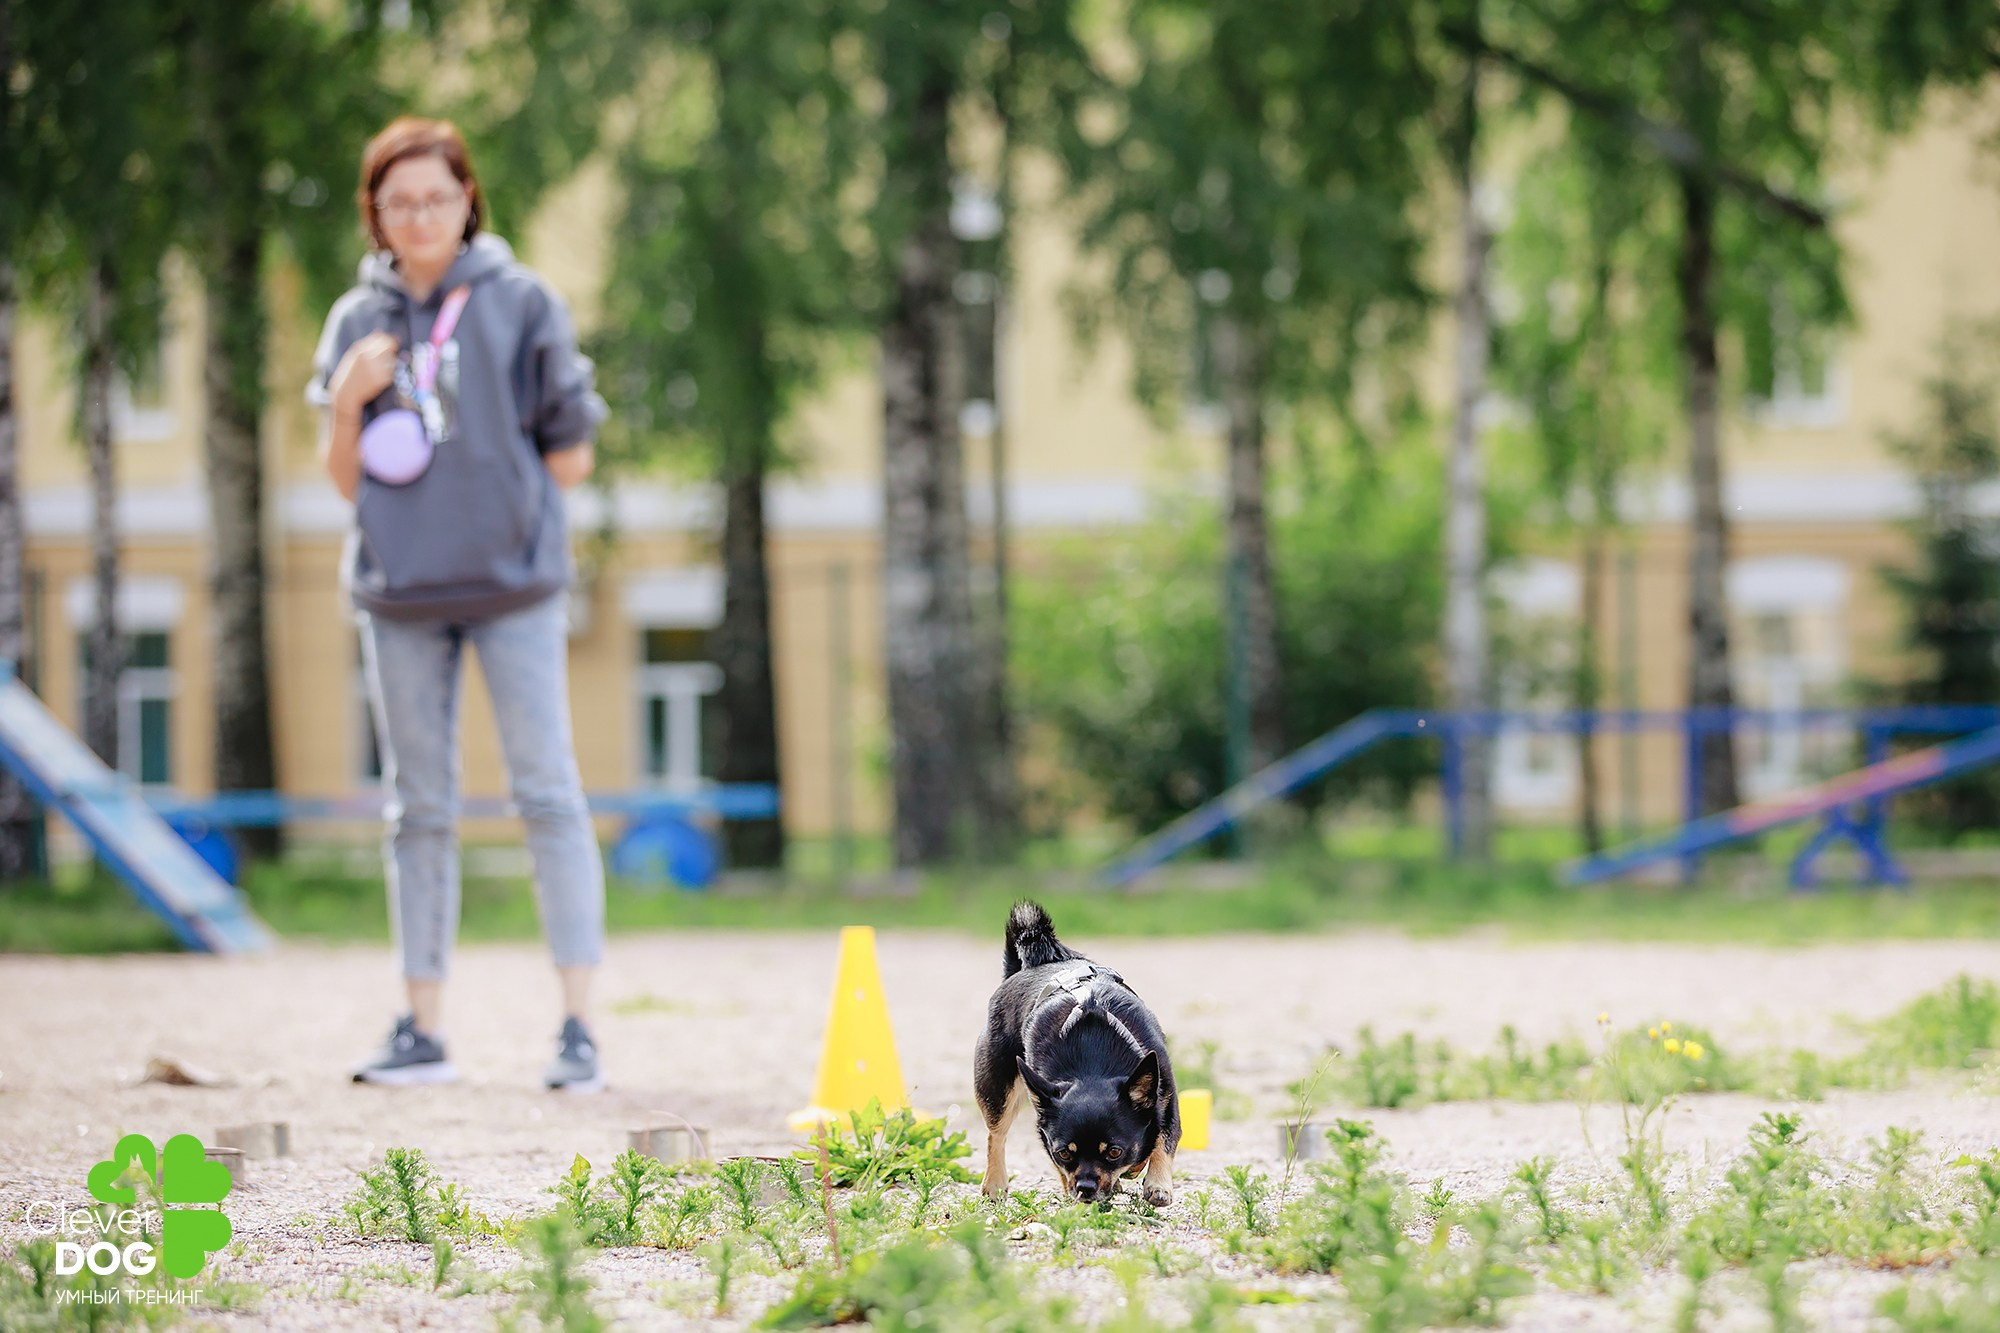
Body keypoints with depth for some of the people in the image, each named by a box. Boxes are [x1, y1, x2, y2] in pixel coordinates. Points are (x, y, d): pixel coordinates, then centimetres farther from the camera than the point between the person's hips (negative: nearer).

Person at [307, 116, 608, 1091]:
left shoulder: (522, 303, 2)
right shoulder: (357, 322, 10)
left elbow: (571, 459, 4)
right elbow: (345, 480, 11)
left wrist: (500, 488, -4)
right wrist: (347, 403, -5)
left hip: (514, 581, -3)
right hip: (398, 590, 3)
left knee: (547, 792, -8)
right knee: (419, 809, 7)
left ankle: (577, 1027, -7)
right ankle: (423, 1031, 13)